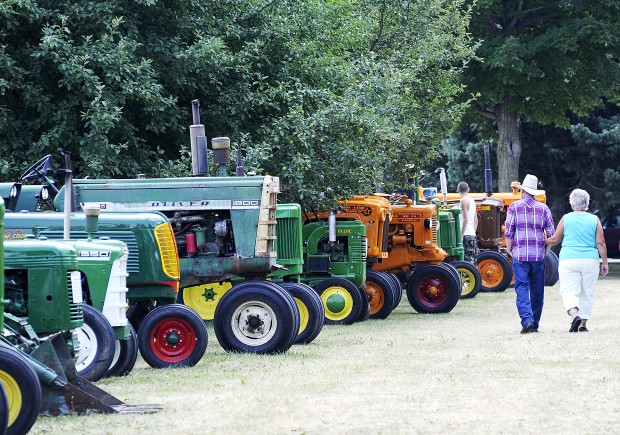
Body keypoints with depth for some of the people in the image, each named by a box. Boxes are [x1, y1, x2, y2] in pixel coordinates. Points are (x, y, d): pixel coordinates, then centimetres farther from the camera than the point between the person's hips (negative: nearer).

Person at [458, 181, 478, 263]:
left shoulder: (464, 200, -10)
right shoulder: (472, 200, 15)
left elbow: (465, 219, -16)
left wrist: (461, 234, -15)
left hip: (466, 235, -8)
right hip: (472, 234, 8)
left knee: (468, 260, -11)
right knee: (472, 260, 10)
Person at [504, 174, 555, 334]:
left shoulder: (514, 207, -1)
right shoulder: (543, 208, 5)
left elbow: (508, 232, -5)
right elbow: (551, 233, 2)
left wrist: (509, 249, 8)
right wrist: (546, 249, 16)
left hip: (520, 255, -2)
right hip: (539, 255, 2)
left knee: (522, 289, -4)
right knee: (537, 291, 11)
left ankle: (527, 320, -21)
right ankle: (535, 324, 14)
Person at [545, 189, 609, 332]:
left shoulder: (566, 218, 1)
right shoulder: (594, 220, 3)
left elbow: (554, 240, 8)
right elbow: (600, 243, 1)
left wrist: (543, 241, 27)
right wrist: (605, 262, 7)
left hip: (569, 260, -2)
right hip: (590, 261, 2)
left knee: (569, 291, -2)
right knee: (587, 293, 11)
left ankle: (575, 315, -28)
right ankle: (583, 324, 11)